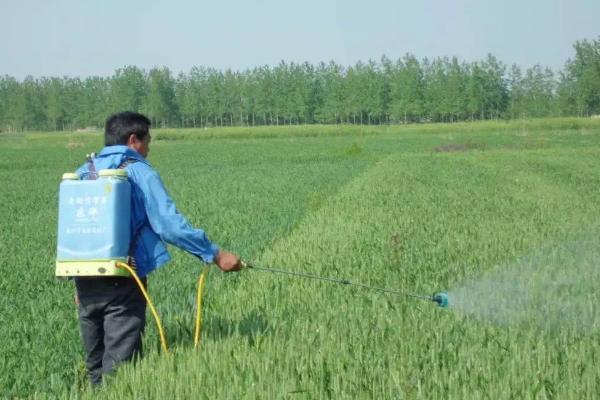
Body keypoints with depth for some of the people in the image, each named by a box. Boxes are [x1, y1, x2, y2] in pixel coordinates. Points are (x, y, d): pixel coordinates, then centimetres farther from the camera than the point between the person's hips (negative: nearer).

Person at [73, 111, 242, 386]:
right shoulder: (139, 172, -5)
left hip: (86, 281, 5)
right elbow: (169, 224, -12)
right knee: (120, 363, -2)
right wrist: (215, 254, -8)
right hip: (122, 282, -5)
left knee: (95, 362, 15)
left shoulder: (84, 173, 11)